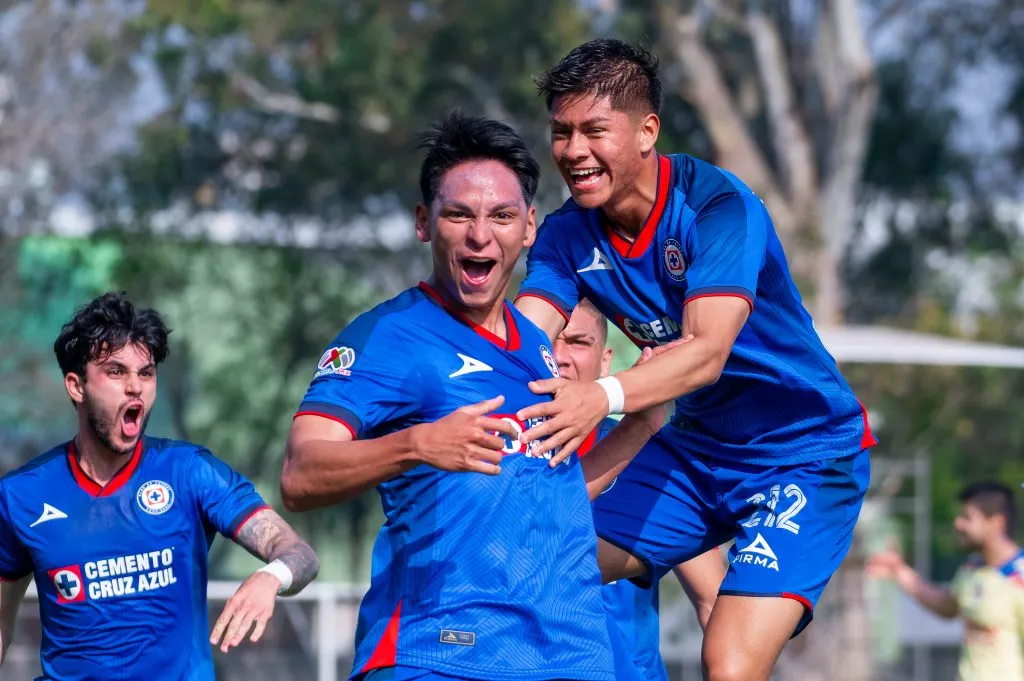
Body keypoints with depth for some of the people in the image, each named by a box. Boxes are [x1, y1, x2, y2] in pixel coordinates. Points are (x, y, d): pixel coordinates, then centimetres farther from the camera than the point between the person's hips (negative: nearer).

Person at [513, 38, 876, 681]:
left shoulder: (718, 206, -23)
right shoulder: (567, 234, -4)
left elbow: (707, 350, -33)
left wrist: (602, 397, -50)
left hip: (805, 454, -7)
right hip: (696, 449, 7)